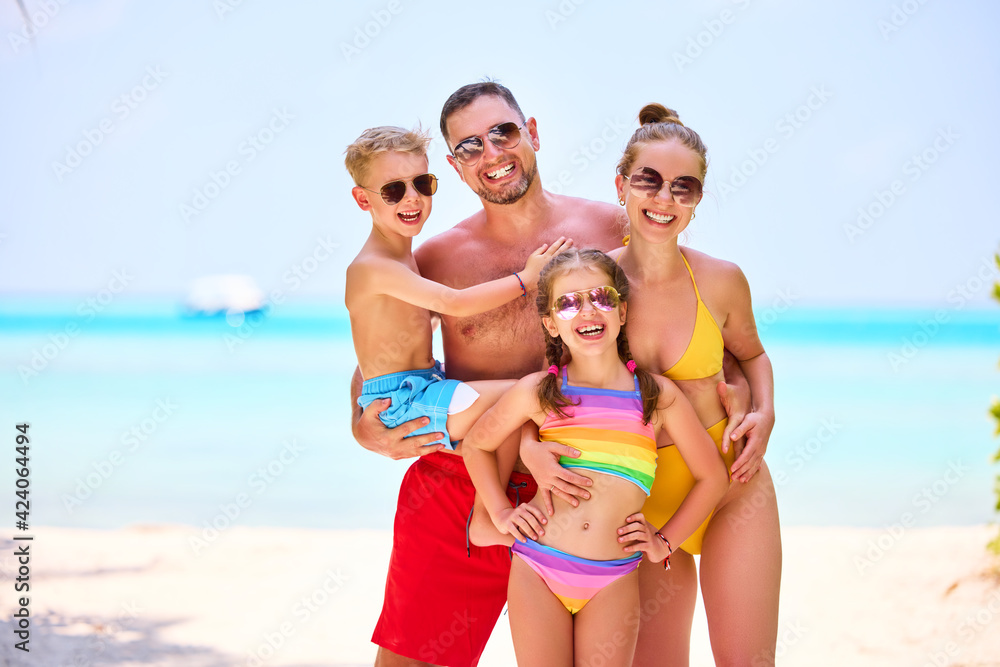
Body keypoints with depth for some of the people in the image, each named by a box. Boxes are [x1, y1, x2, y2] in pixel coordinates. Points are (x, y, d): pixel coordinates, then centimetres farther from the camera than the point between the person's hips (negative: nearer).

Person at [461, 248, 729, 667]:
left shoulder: (658, 396, 1)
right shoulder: (536, 393, 1)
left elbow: (712, 477, 11)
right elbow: (476, 444, 17)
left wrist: (665, 541, 7)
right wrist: (501, 514, 9)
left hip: (613, 583, 0)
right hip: (537, 570, 0)